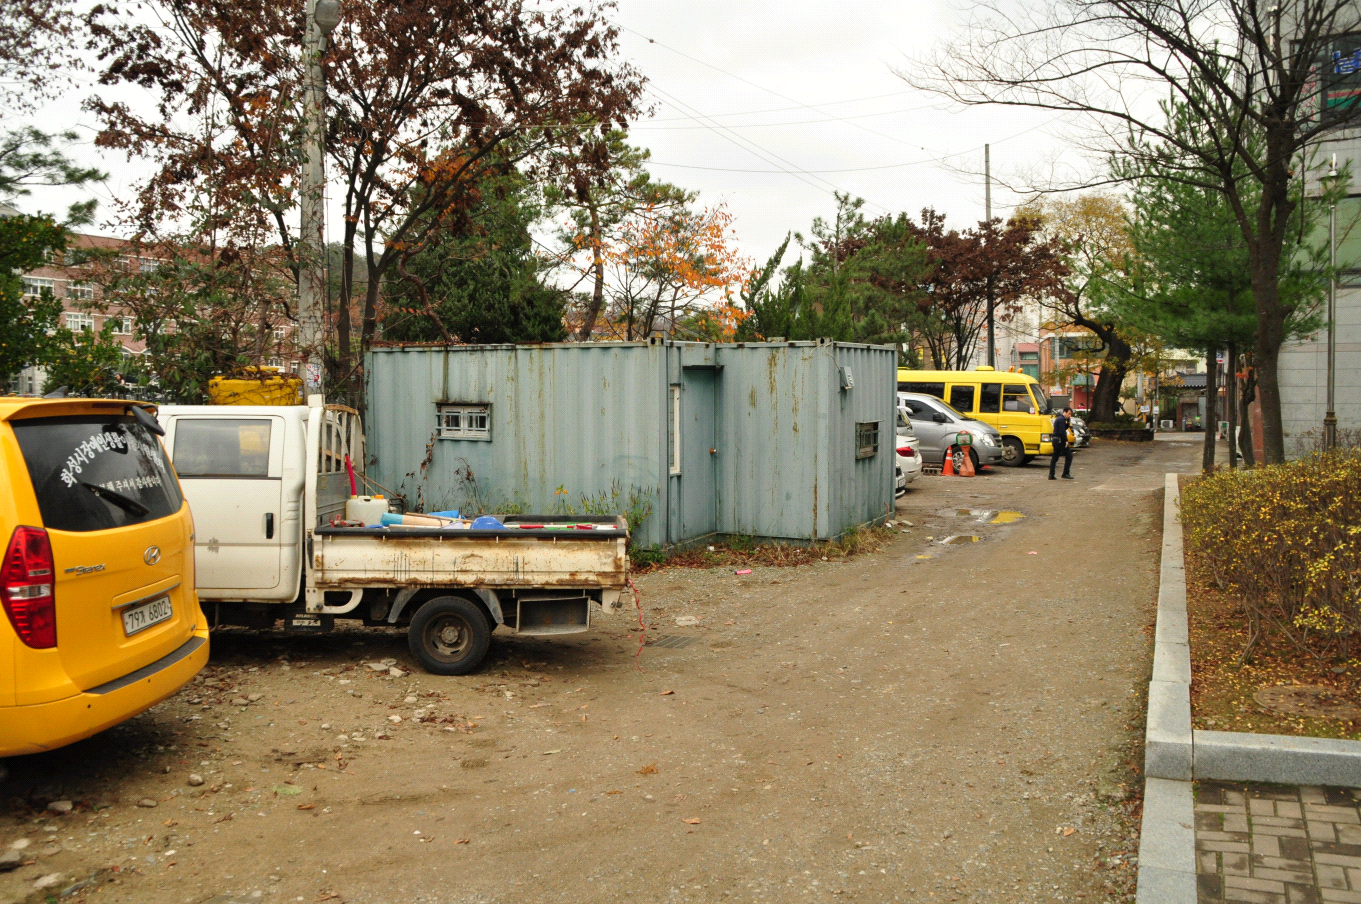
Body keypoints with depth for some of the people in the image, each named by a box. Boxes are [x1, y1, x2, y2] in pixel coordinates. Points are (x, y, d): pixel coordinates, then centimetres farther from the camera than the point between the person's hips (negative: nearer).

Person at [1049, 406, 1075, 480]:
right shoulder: (1062, 419, -13)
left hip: (1055, 440, 10)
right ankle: (1065, 474, -5)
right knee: (1069, 456, -4)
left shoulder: (1058, 419, 19)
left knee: (1054, 458, 10)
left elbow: (1065, 428, 22)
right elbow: (1062, 431, -21)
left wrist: (1068, 421, 9)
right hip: (1060, 440, -10)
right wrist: (1066, 440, -18)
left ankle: (1051, 475, 8)